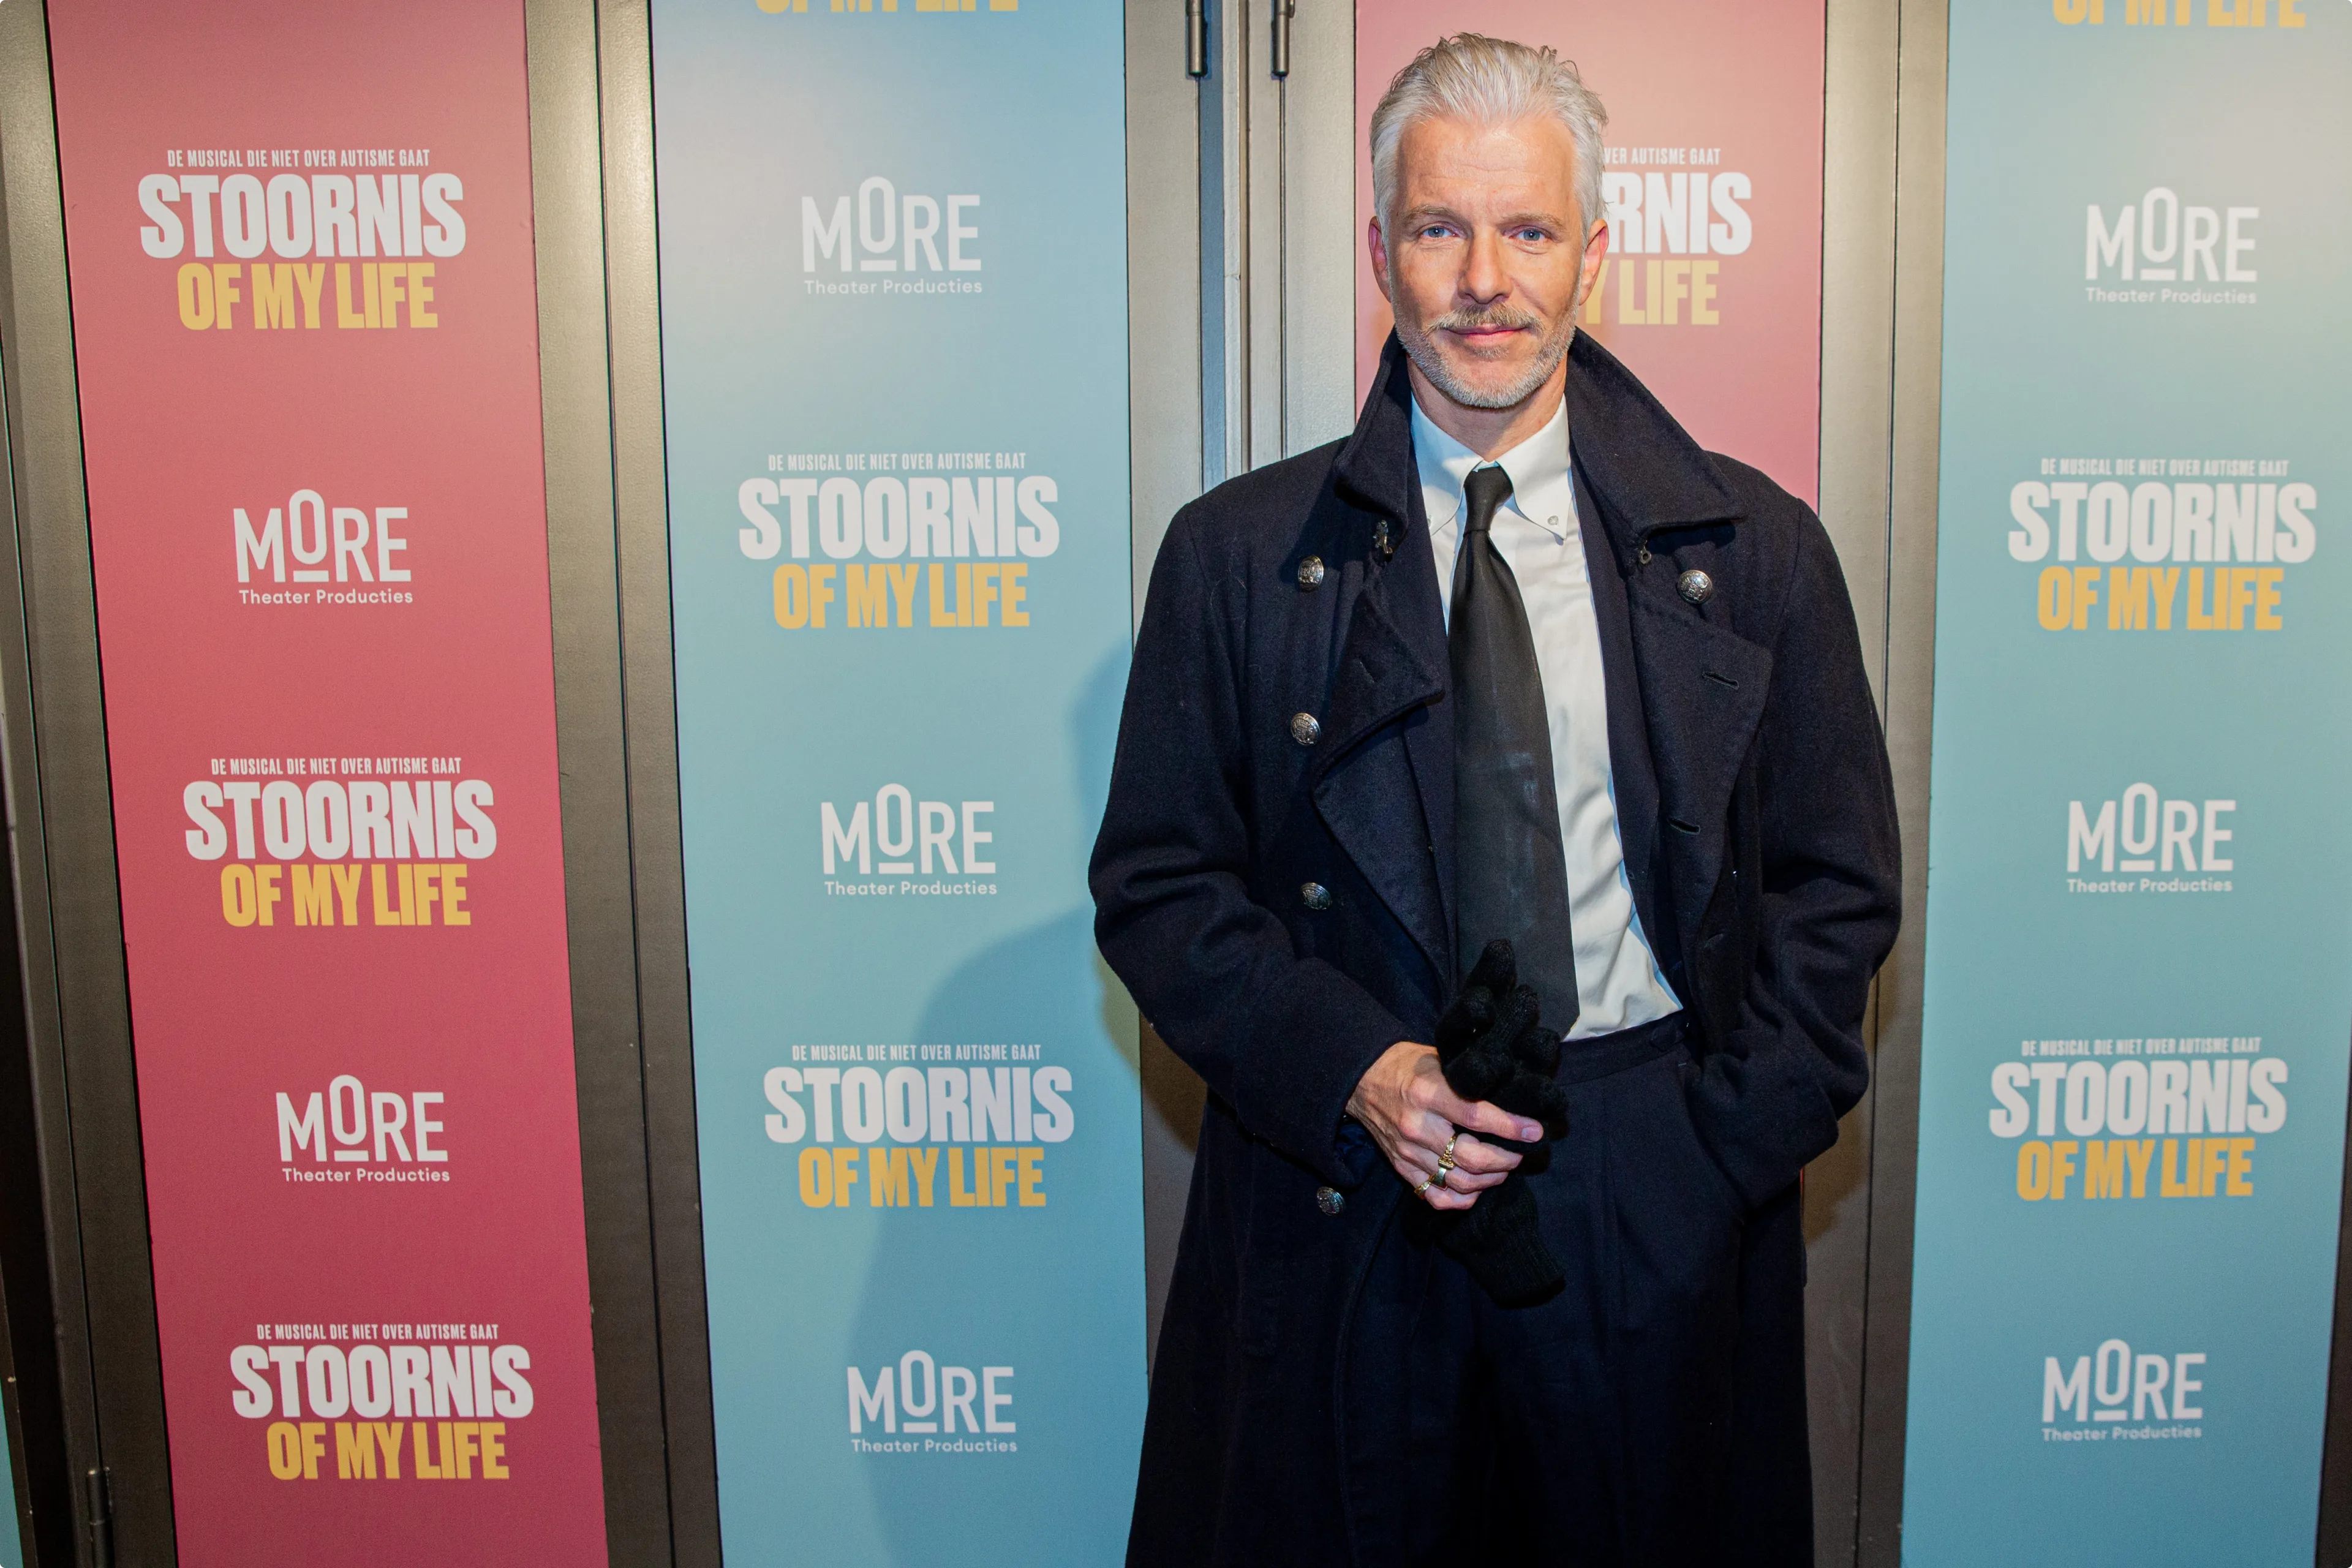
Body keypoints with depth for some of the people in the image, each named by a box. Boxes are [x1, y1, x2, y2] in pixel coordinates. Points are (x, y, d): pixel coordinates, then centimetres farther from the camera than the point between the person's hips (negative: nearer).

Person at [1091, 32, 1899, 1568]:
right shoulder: (1239, 553, -1)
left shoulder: (1754, 547, 2)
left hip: (1665, 1208, 1)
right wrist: (1359, 1071, -13)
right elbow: (1157, 884, 0)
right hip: (1338, 1199, 0)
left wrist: (1724, 1142, -6)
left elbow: (1838, 883, 5)